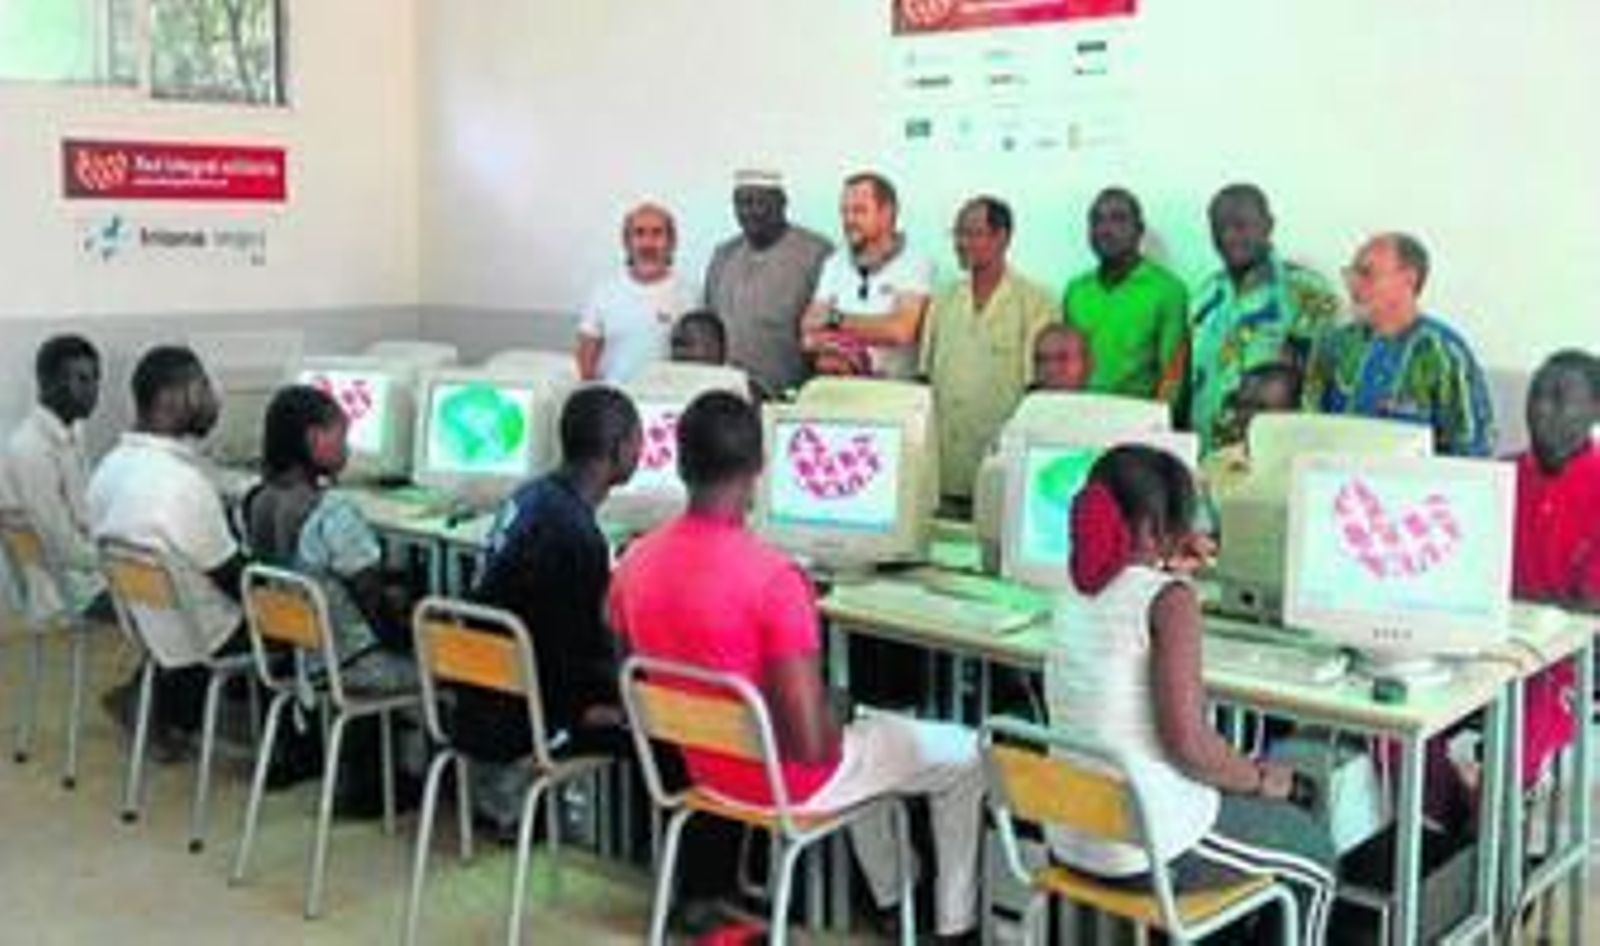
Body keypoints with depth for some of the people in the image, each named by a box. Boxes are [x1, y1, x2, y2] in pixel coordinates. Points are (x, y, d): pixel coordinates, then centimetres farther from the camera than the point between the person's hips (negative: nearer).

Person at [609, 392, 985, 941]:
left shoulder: (634, 563, -11)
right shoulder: (773, 577, -31)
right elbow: (812, 743, -29)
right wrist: (836, 731, -6)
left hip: (703, 767, 7)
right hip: (785, 779, -7)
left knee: (866, 730, 36)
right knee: (964, 754, 15)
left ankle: (888, 897, 48)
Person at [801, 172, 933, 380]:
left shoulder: (915, 264, -4)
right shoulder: (835, 264, 14)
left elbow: (901, 330, -17)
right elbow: (810, 327, 10)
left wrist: (837, 319, -6)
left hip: (893, 385, -4)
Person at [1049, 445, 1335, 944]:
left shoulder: (1078, 587, 3)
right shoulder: (1170, 599, -18)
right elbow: (1187, 739, -22)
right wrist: (1259, 779, -5)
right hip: (1151, 847, -7)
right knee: (1314, 857, 19)